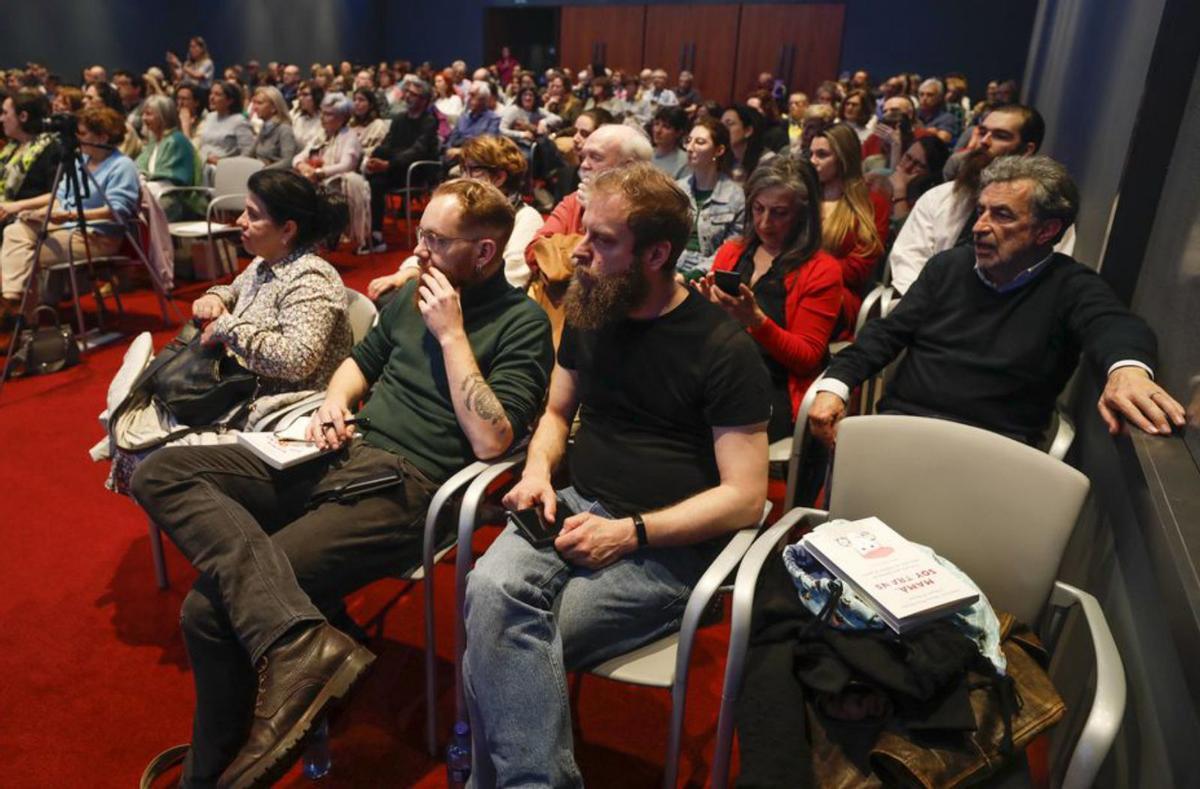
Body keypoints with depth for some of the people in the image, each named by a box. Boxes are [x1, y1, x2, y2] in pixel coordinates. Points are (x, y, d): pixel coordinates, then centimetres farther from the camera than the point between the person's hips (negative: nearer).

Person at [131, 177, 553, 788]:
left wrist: (450, 333, -14)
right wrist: (334, 402, 6)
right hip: (342, 456, 9)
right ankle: (299, 639, -27)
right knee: (159, 473, -10)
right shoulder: (415, 292, 15)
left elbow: (490, 440, -17)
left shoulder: (522, 323, -6)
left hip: (403, 485, -8)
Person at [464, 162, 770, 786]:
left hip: (667, 545, -5)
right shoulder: (588, 315, 11)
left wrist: (630, 533, -17)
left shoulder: (723, 350, -8)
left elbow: (744, 497, -9)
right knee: (490, 589, -29)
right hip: (574, 507, 5)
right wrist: (538, 470, 1)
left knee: (498, 639, -26)